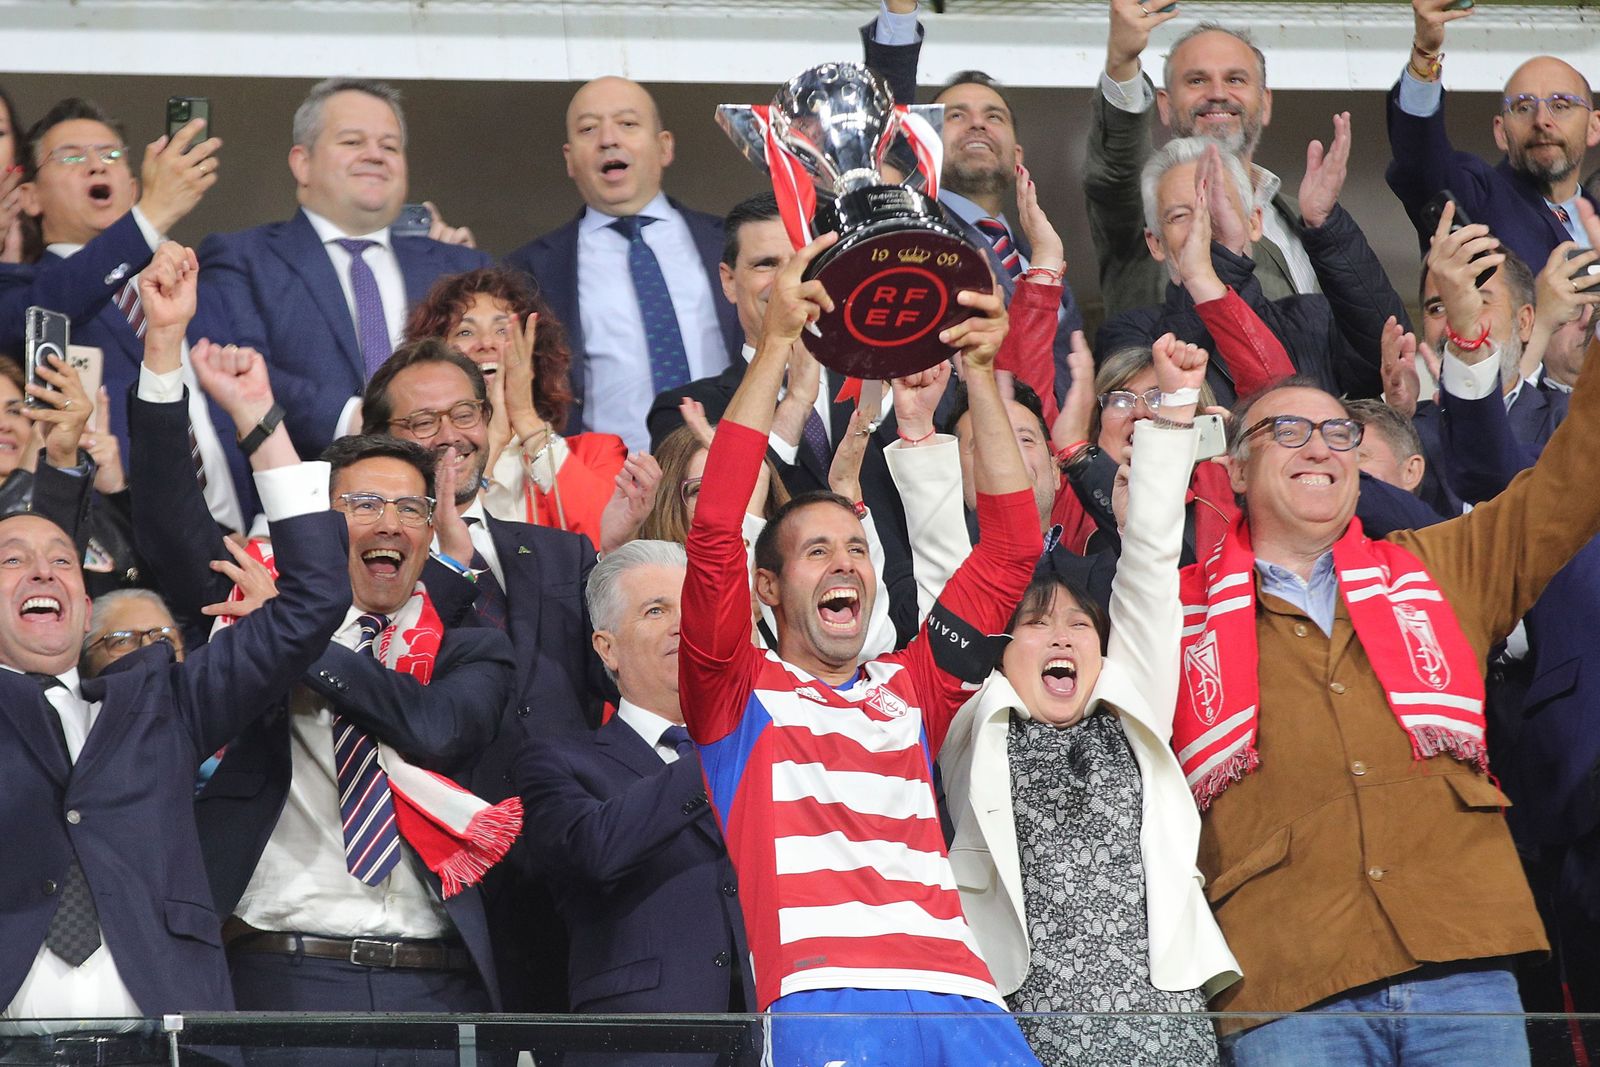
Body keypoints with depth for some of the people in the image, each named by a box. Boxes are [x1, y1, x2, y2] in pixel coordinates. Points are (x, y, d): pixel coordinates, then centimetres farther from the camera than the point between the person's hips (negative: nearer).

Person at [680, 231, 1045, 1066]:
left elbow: (1010, 550, 23)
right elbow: (715, 530, 3)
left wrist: (980, 374, 16)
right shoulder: (740, 694, 15)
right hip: (819, 998, -4)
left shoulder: (909, 693, 26)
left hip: (957, 993, 4)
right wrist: (776, 344, 2)